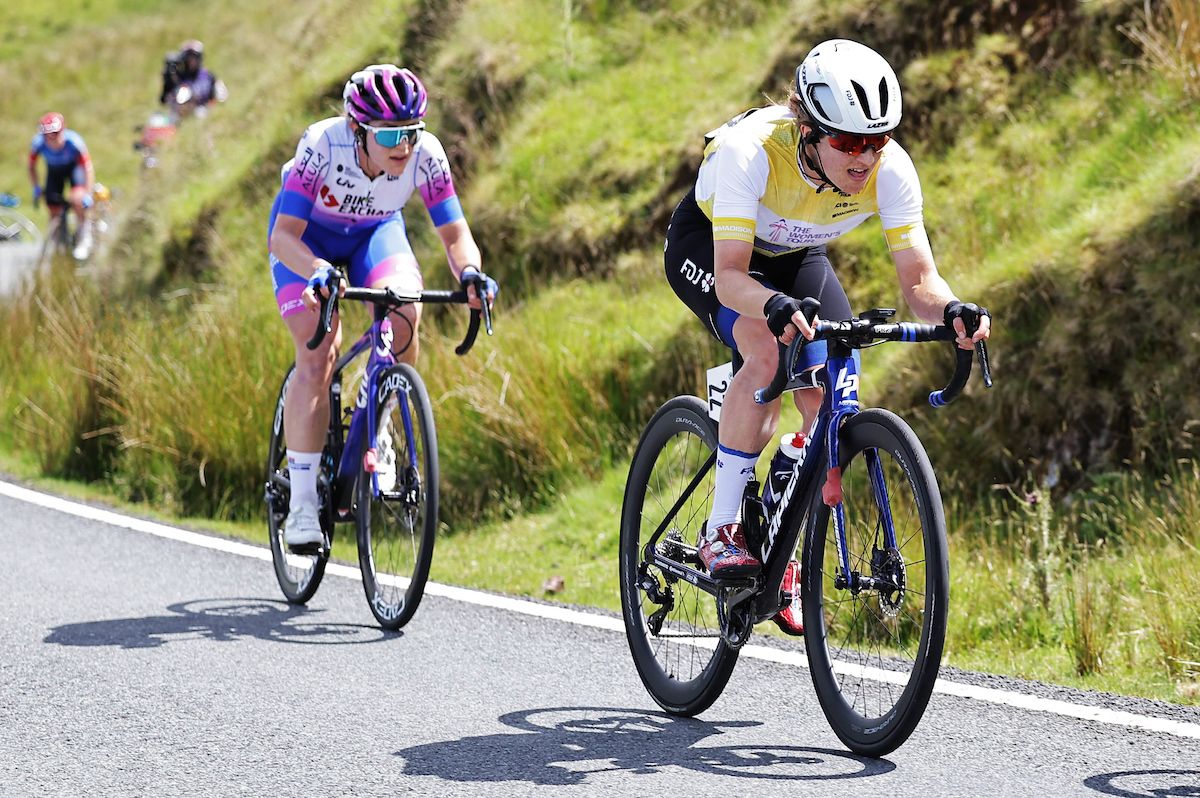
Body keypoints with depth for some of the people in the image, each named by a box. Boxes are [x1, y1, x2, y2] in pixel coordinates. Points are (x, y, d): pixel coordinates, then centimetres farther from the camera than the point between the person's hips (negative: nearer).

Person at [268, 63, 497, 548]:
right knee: (318, 356, -19)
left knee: (405, 314, -27)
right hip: (307, 235, -3)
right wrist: (319, 272, -58)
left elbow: (455, 234, -25)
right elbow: (283, 235, -38)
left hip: (375, 231, 3)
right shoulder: (323, 145, -37)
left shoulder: (426, 155, -29)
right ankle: (302, 503, -13)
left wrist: (469, 272, -47)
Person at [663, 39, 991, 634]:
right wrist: (774, 305, -64)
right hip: (709, 243, -4)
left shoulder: (890, 170, -30)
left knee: (831, 396, -14)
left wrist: (951, 310, -51)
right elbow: (731, 275, -44)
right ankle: (722, 532, -23)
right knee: (766, 351, -33)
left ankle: (785, 560, 6)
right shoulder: (751, 150, -40)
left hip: (795, 256, 4)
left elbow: (919, 279, -29)